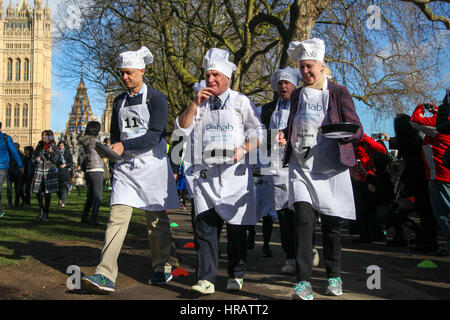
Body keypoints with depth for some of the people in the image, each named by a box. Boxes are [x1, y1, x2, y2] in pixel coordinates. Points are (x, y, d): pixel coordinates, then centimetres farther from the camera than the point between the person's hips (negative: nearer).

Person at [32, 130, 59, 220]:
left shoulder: (53, 146, -1)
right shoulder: (40, 144, 8)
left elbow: (55, 160, -5)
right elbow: (34, 155, 19)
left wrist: (52, 153, -23)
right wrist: (36, 158, -3)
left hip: (49, 170, -3)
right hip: (39, 169, 3)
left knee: (47, 192, -2)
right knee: (37, 191, 0)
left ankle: (46, 212, 7)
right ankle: (41, 210, 19)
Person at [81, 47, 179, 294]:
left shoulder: (156, 99, -3)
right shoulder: (119, 102, 14)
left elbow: (154, 136, -14)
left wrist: (125, 145, -22)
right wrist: (113, 148, 1)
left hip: (152, 165, -4)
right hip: (125, 167, 4)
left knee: (157, 220, 6)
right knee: (117, 217, -8)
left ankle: (162, 268, 22)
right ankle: (105, 276, -13)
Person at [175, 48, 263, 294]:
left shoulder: (241, 102, 8)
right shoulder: (200, 104, 17)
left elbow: (257, 134, 6)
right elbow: (182, 129, 7)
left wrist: (243, 150, -12)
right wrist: (195, 104, -4)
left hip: (234, 172, -2)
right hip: (204, 172, 2)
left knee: (236, 226, 2)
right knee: (204, 224, -6)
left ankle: (236, 276, 15)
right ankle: (206, 279, -5)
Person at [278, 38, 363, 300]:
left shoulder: (338, 93, 1)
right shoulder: (298, 95, 14)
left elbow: (358, 130, -1)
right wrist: (285, 136, 4)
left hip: (330, 168, -2)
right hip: (301, 167, 3)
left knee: (331, 224, 5)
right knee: (303, 220, -12)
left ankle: (334, 277, 24)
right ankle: (304, 282, -12)